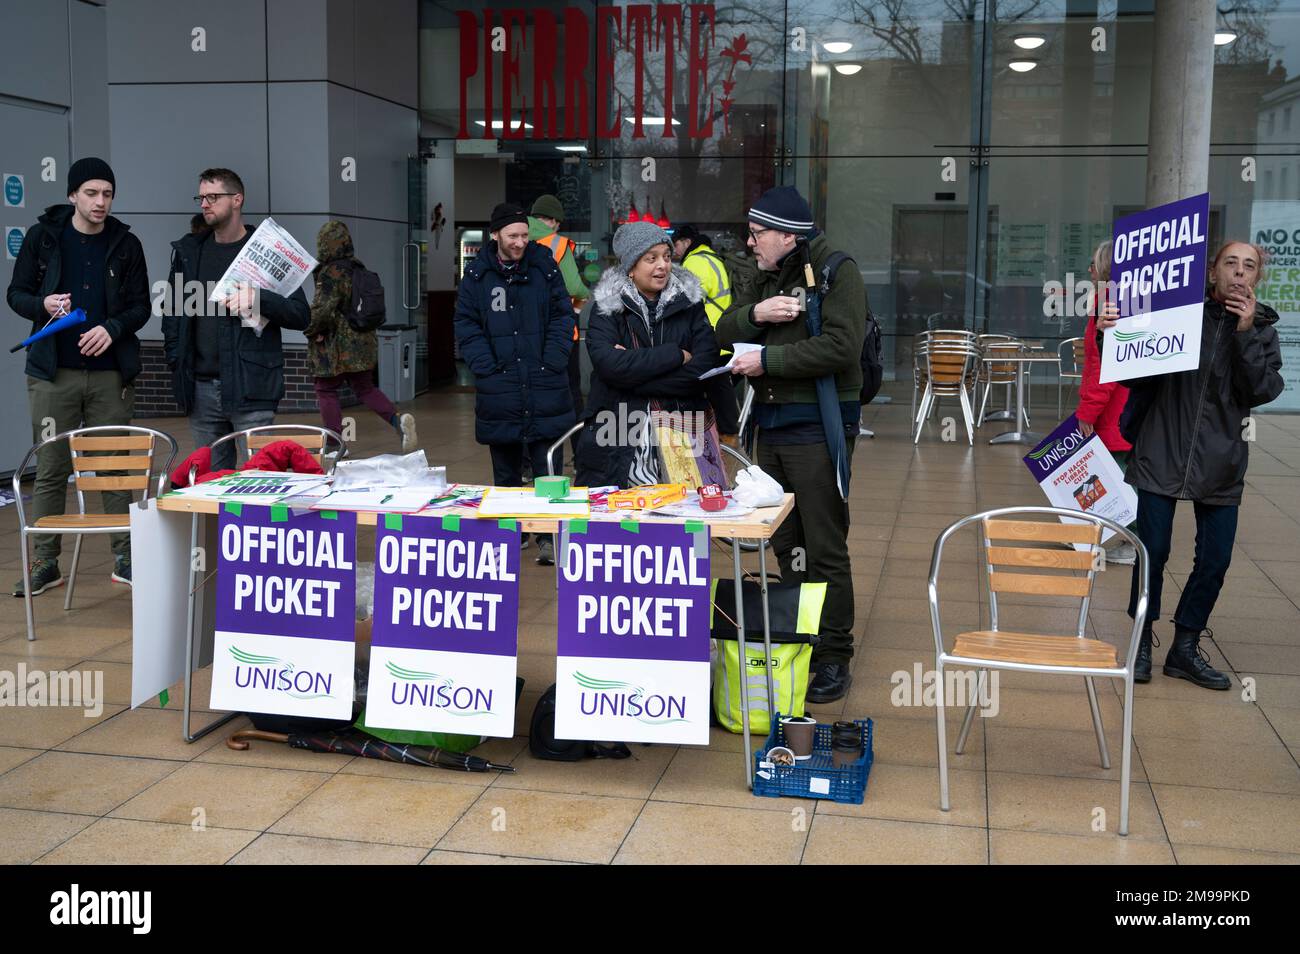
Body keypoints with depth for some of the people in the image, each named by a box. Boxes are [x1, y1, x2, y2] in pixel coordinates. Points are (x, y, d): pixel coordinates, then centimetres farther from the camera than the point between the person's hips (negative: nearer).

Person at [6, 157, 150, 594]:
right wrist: (43, 305, -14)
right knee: (51, 470, 4)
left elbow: (141, 307, 6)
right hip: (53, 373, 0)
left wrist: (113, 328, -13)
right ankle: (45, 563, 13)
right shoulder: (43, 236, 3)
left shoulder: (126, 244, 5)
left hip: (110, 374, 0)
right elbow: (17, 294, 7)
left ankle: (125, 558, 15)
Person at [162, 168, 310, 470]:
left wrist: (257, 298, -19)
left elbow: (301, 315, -4)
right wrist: (175, 359, 8)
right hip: (201, 387, 5)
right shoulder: (188, 250, 14)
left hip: (250, 387, -5)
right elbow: (172, 310, 22)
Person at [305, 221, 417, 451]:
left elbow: (322, 309, -21)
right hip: (363, 342, 8)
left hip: (336, 345, -7)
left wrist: (312, 329, -3)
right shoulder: (359, 269, 8)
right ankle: (398, 420, -4)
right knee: (365, 388, 16)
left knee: (326, 391, 6)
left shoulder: (331, 273, -17)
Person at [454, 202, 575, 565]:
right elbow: (466, 325, 3)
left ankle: (547, 538, 7)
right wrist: (486, 367, -7)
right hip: (499, 390, 1)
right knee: (506, 472, 12)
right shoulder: (477, 273, 3)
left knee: (548, 468, -1)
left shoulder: (545, 266, 2)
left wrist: (554, 361, -7)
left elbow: (563, 316, 3)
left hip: (545, 387, -1)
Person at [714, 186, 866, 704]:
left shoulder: (836, 271, -10)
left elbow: (841, 346, -22)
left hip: (817, 424, -8)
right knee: (785, 543, 14)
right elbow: (724, 334, 7)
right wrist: (755, 314, -14)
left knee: (824, 548, -3)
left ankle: (833, 658, 6)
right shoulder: (758, 277, 15)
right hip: (771, 422, 8)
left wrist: (767, 359, -19)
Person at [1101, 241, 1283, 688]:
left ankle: (1185, 648, 22)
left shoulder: (1262, 328, 6)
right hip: (1161, 453, -2)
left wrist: (1245, 333, -15)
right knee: (1153, 552, 1)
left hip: (1220, 462, 3)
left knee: (1215, 559, 6)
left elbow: (1264, 391, -8)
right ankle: (1142, 641, 19)